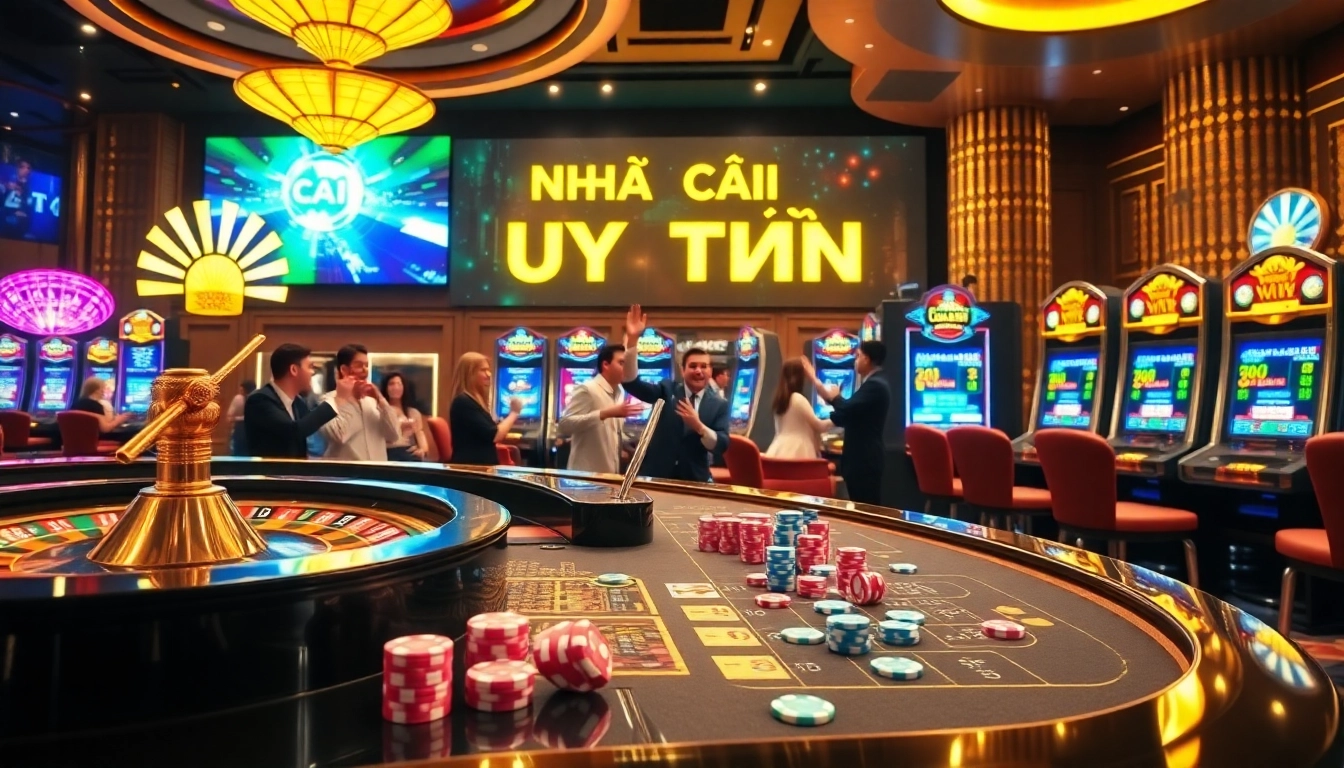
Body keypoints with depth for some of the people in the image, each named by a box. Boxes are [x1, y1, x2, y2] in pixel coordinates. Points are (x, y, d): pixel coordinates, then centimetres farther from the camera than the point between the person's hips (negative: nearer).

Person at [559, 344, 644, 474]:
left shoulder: (619, 392, 13)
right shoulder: (587, 389, -12)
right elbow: (564, 424, -23)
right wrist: (606, 414, -28)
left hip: (611, 472, 8)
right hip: (588, 473, -8)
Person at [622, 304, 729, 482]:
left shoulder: (719, 405, 2)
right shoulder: (667, 390, 3)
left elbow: (722, 446, -5)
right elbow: (632, 383, -11)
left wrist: (699, 426, -24)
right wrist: (632, 339, -22)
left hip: (694, 480, 1)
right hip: (656, 476, 0)